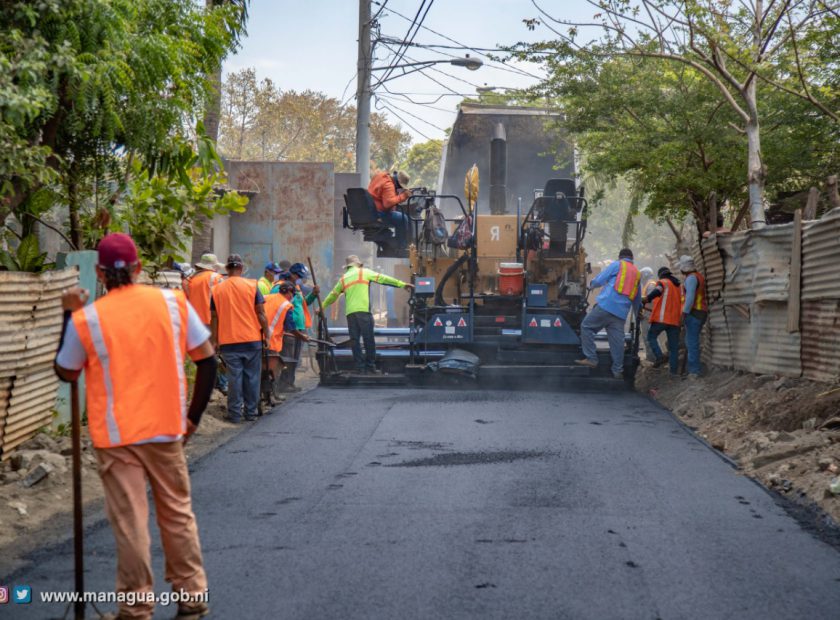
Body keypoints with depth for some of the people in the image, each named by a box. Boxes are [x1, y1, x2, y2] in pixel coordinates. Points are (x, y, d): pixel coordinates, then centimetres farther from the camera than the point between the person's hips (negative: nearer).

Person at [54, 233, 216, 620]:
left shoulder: (86, 319, -9)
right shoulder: (172, 302, -3)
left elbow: (66, 374, 8)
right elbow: (207, 360, 0)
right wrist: (193, 416, 9)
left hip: (116, 436, -2)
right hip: (166, 428, 2)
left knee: (130, 523, 3)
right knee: (178, 513, 15)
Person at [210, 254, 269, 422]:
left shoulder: (217, 289, 2)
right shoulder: (252, 286, -2)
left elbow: (214, 317, 5)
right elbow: (260, 313, -3)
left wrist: (215, 340, 12)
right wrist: (266, 334, 4)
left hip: (228, 341, 1)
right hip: (252, 339, -1)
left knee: (234, 377, 3)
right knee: (252, 377, 7)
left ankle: (234, 413, 2)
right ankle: (251, 412, 11)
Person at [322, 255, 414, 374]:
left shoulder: (343, 279, 20)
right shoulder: (364, 272, 10)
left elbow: (333, 295, 25)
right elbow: (383, 278, 8)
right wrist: (402, 284, 9)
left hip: (350, 312, 4)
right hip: (363, 310, -4)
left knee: (354, 340, 6)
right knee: (368, 339, -1)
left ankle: (360, 367, 1)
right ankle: (371, 366, -3)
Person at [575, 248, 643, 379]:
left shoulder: (617, 265, 7)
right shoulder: (637, 273, 22)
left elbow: (599, 280, 4)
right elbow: (638, 297, 33)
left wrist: (593, 284, 27)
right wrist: (638, 311, 48)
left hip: (607, 305, -5)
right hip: (621, 313, 5)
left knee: (586, 327, 2)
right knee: (617, 341, 6)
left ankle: (591, 359, -6)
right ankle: (618, 370, 6)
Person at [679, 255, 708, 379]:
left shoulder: (691, 277, -11)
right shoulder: (698, 276, 19)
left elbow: (690, 296, -21)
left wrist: (685, 312, -21)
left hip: (693, 313, -10)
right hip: (701, 312, 10)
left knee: (692, 342, -10)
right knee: (691, 342, 14)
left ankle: (694, 371, -13)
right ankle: (693, 368, 15)